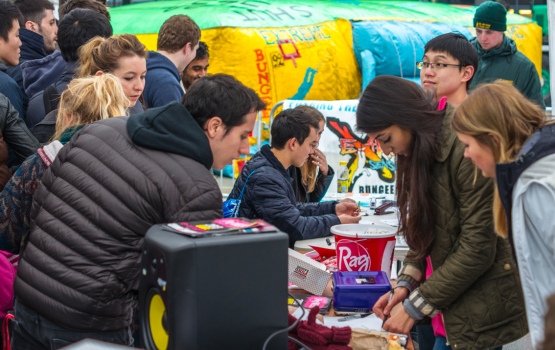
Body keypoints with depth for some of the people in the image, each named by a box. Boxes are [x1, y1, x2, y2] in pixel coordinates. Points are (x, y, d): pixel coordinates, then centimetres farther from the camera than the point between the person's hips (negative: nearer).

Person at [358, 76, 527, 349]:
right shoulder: (423, 149, 7)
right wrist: (405, 284, -3)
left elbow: (477, 249, -21)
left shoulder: (466, 150, -21)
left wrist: (416, 306, -16)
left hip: (478, 312, -8)